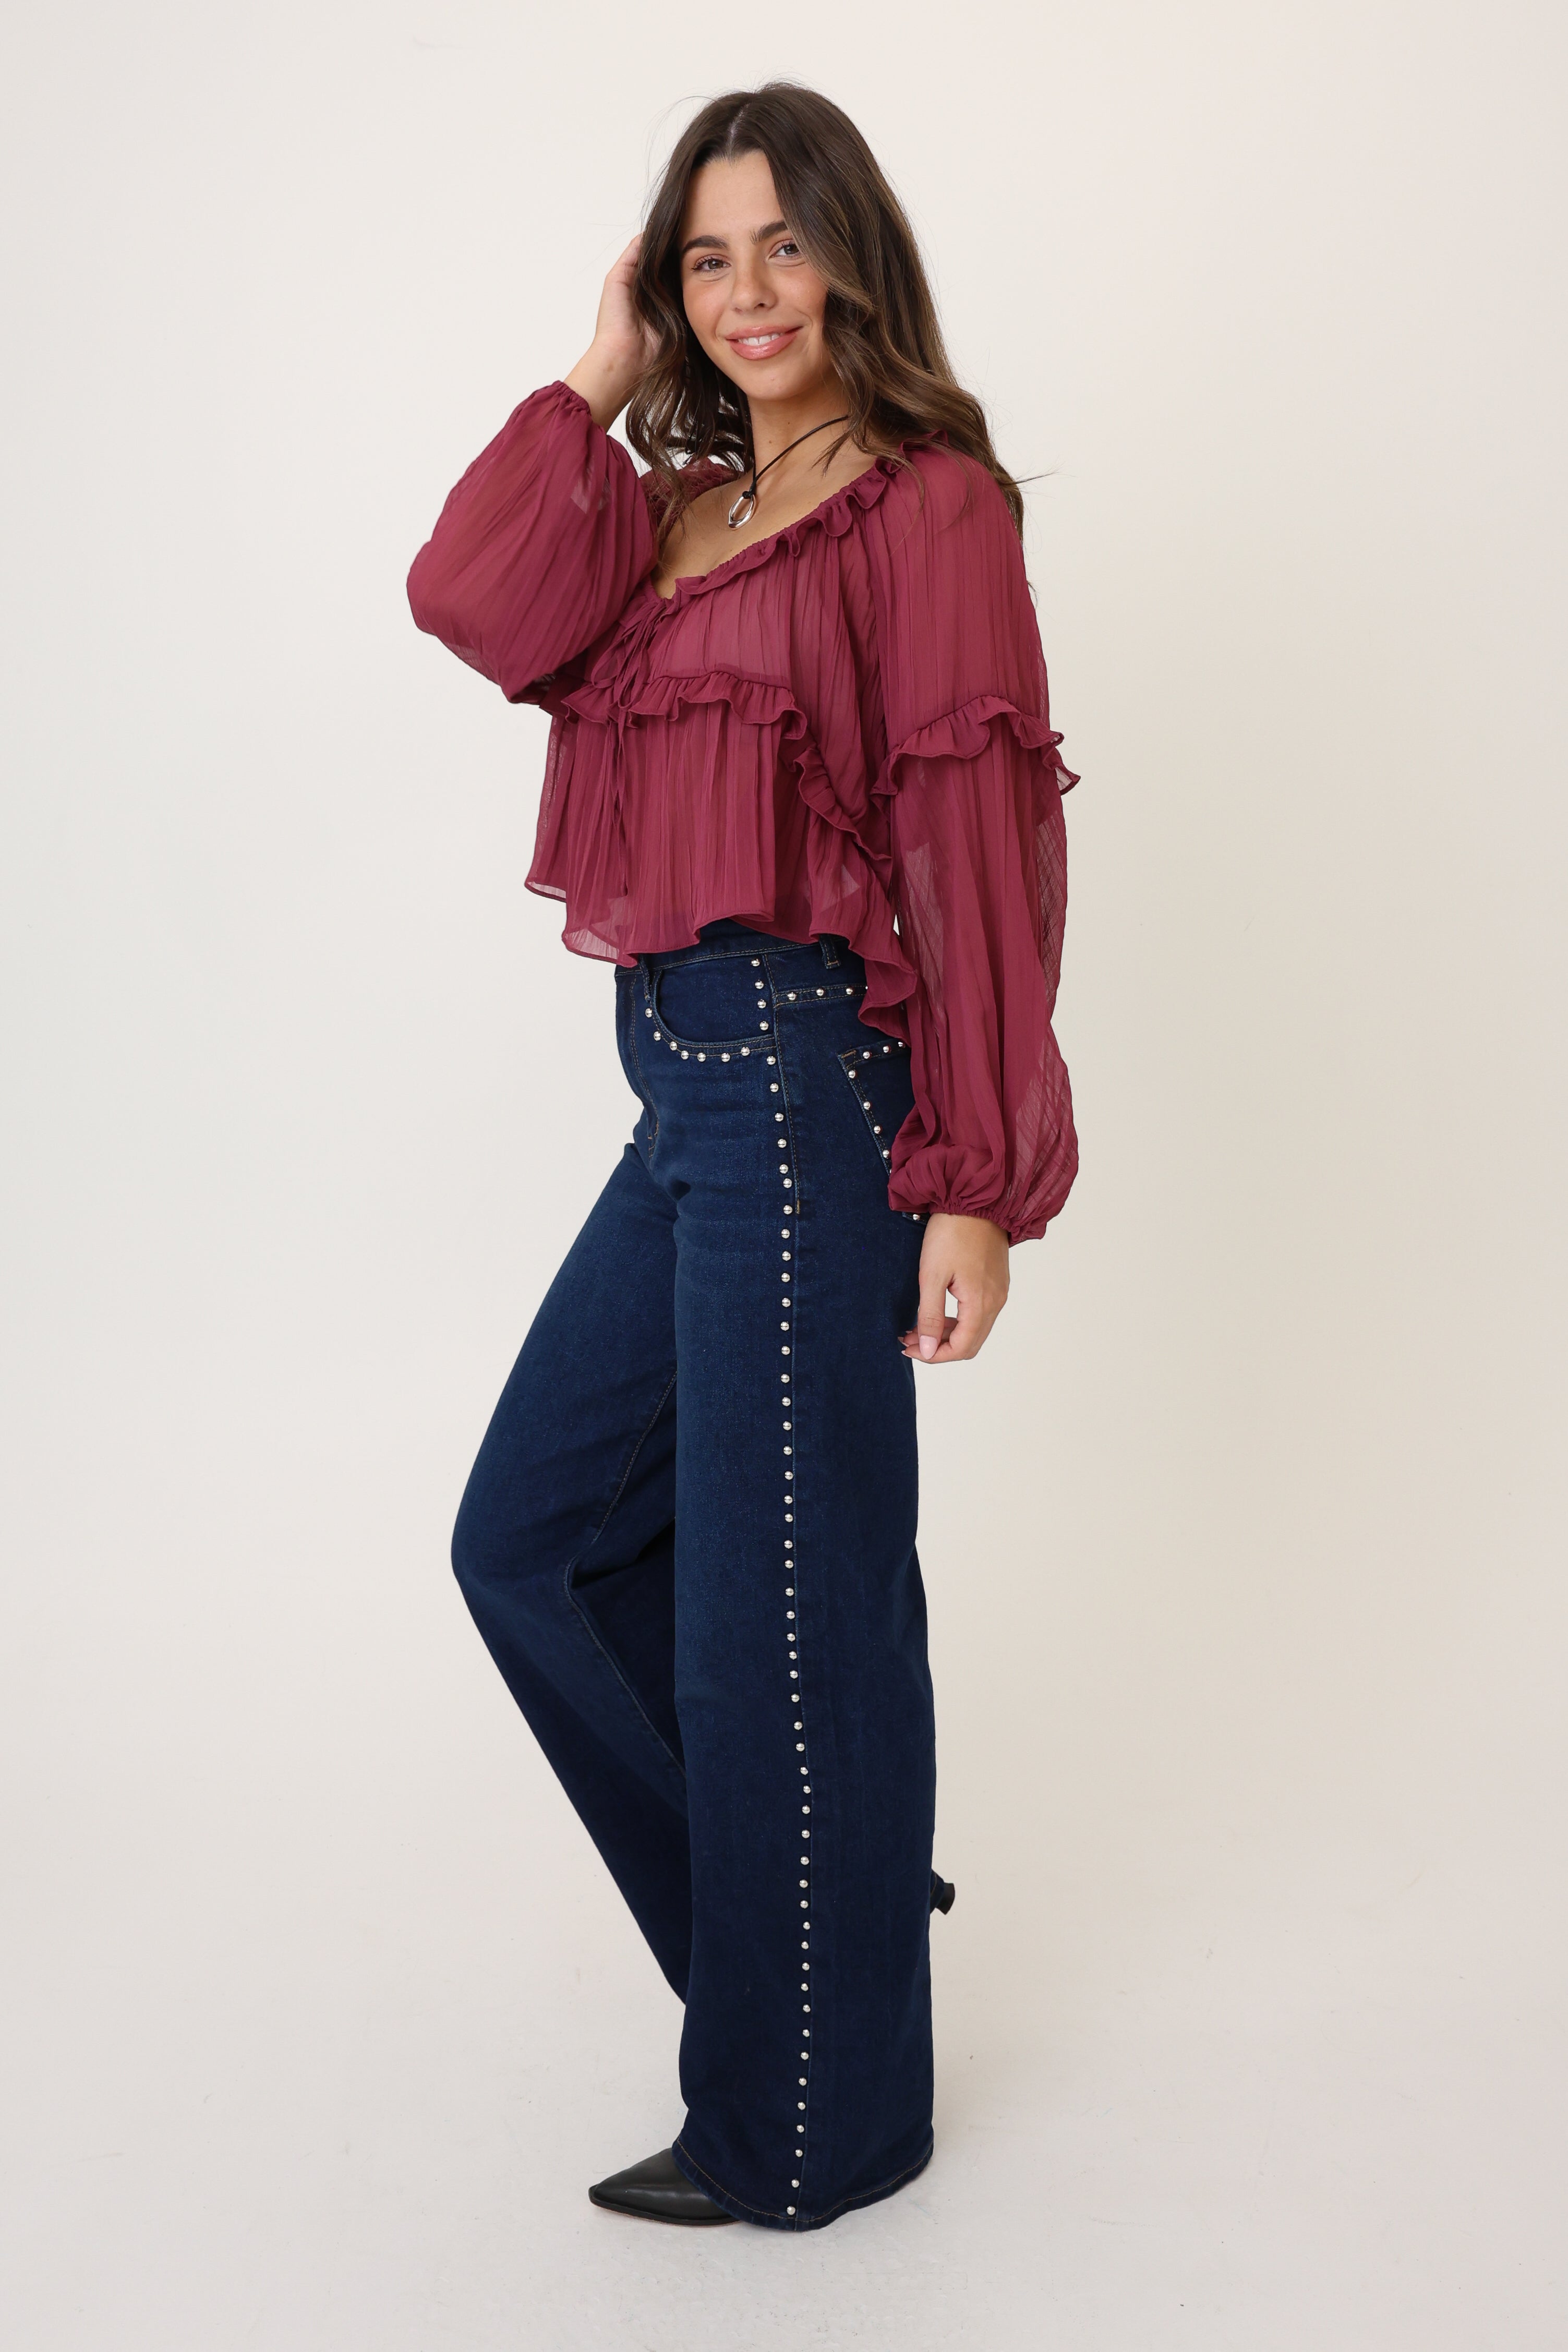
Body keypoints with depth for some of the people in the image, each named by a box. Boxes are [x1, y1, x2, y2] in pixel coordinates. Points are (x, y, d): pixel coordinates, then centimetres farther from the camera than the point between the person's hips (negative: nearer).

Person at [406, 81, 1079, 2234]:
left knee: (776, 1604, 2)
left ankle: (808, 2131, 22)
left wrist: (979, 1178, -18)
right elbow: (479, 611, -2)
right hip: (691, 1085, 9)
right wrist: (600, 387, 1)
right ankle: (823, 1886, 33)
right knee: (535, 1534, 16)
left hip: (807, 1085, -9)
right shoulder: (683, 507, 17)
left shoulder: (923, 503, -6)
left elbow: (979, 839, -14)